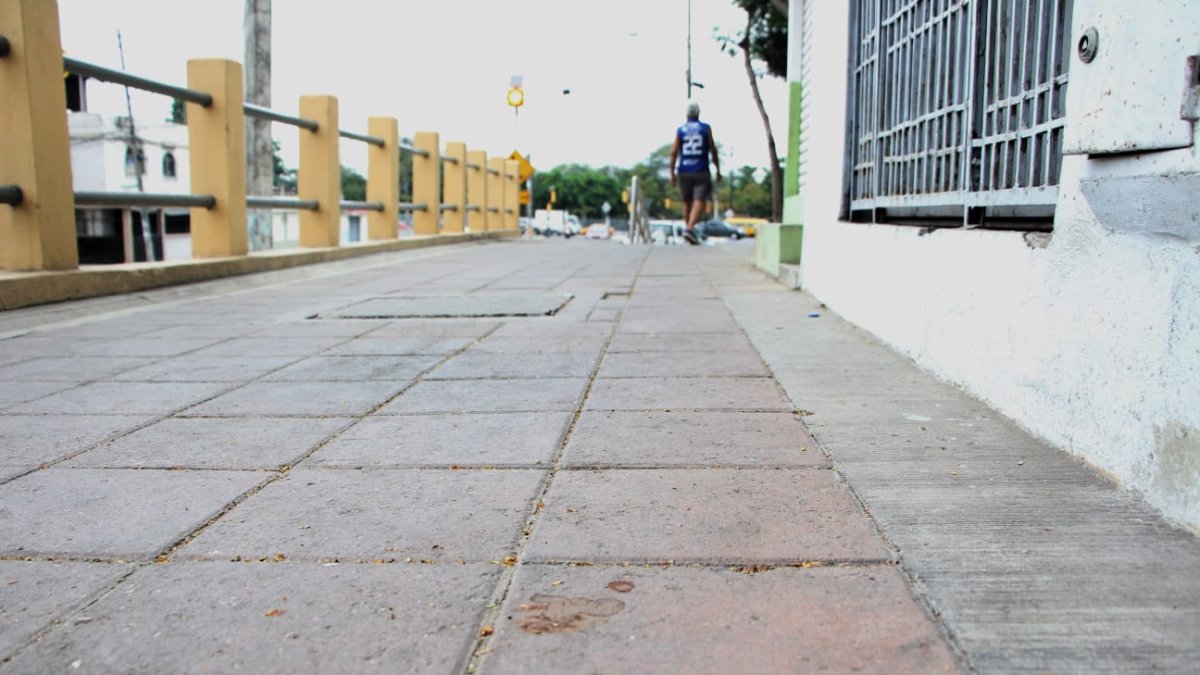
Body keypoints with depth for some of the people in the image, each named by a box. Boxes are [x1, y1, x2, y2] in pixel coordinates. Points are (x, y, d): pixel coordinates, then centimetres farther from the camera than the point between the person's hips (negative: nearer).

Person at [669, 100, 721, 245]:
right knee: (700, 202, -10)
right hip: (701, 172, -3)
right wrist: (718, 170, 10)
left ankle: (687, 227, 23)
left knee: (687, 202, 17)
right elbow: (713, 150, 1)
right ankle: (690, 228, -29)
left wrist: (672, 173, 0)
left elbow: (673, 152, -3)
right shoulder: (706, 128, 2)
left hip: (684, 172, 3)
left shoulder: (680, 130, 5)